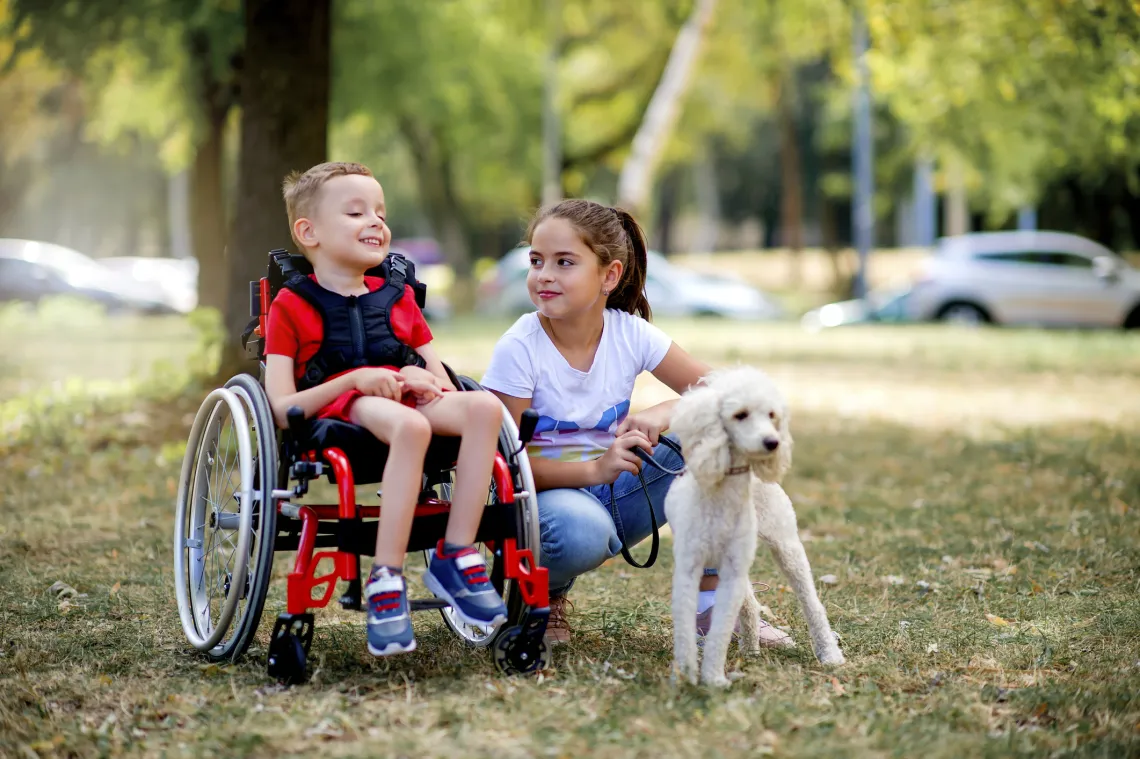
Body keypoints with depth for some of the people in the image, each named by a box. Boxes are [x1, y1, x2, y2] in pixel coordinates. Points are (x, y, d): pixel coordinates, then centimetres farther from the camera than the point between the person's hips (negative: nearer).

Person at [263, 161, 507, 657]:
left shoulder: (398, 298, 27)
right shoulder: (292, 305, 11)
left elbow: (441, 378, 22)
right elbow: (282, 409, 0)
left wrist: (427, 379, -4)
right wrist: (354, 380, -14)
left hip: (406, 400, 5)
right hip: (337, 411, -5)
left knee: (483, 407, -29)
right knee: (411, 425, -40)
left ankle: (456, 556, -28)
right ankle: (386, 579, -40)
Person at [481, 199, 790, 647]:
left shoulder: (630, 334, -7)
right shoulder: (519, 349, -17)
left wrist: (662, 415, -29)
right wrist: (594, 469, -32)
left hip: (616, 494, 4)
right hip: (545, 495, -4)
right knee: (582, 528, -40)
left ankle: (711, 604, -9)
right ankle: (544, 592, -2)